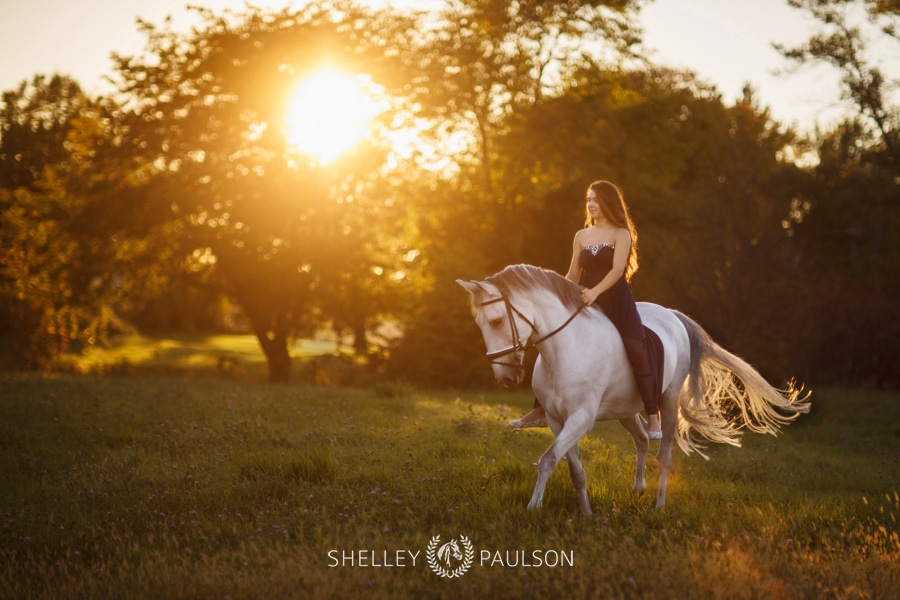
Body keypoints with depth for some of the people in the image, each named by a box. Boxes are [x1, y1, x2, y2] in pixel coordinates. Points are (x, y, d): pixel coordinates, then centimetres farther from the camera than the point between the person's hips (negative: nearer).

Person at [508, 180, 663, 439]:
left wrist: (595, 291, -32)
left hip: (617, 301, -6)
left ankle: (653, 417, -16)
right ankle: (540, 410, 9)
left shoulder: (621, 234, -2)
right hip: (587, 304, 6)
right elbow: (573, 276, 15)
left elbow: (617, 270, -17)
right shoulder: (582, 236, 14)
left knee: (638, 350, -20)